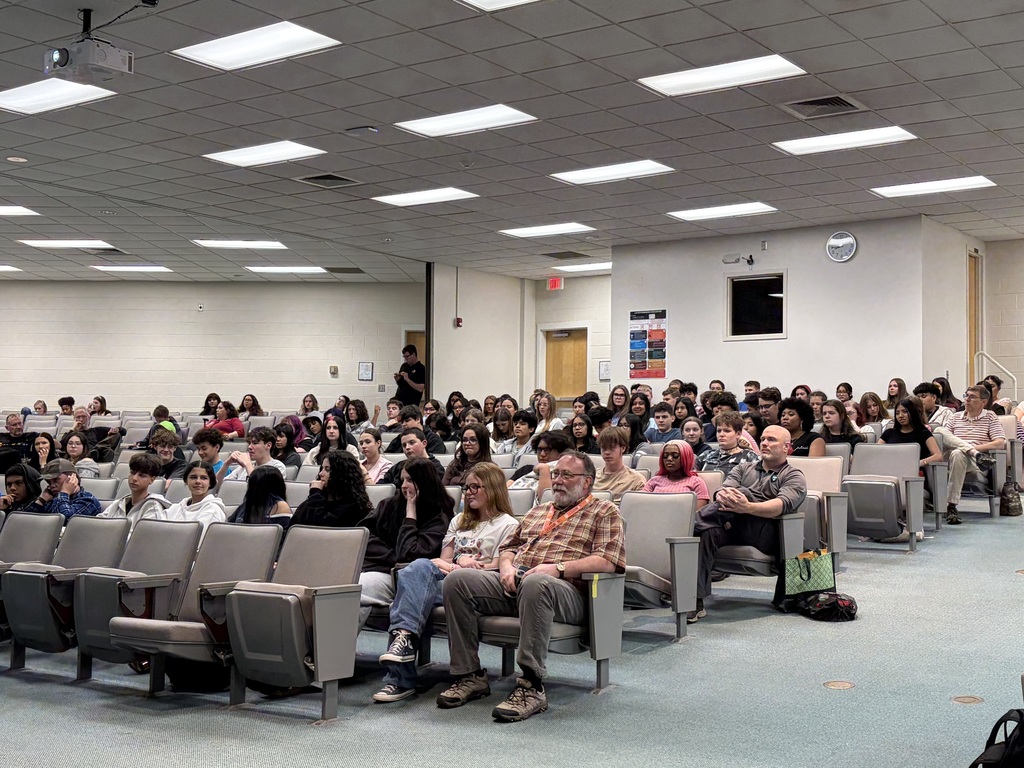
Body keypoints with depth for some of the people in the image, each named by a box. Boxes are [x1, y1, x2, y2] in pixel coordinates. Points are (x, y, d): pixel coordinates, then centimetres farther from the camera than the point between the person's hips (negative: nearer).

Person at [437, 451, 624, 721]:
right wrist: (506, 566, 5)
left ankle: (532, 686, -37)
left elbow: (608, 561, -4)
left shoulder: (604, 512, 12)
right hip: (514, 584, 6)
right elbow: (509, 547, 31)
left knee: (535, 583, -42)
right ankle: (470, 676, -15)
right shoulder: (537, 511, 32)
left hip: (566, 590, -6)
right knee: (457, 579, -18)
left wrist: (558, 568, -15)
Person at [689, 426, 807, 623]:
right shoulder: (744, 469, 31)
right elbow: (723, 490, 11)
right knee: (707, 533, -32)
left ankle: (693, 524, -32)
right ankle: (695, 602, -40)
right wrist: (723, 497, -18)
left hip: (765, 533, -3)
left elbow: (783, 504, -7)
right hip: (731, 527, 3)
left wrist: (748, 507, -28)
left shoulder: (794, 477, 16)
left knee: (743, 493, -30)